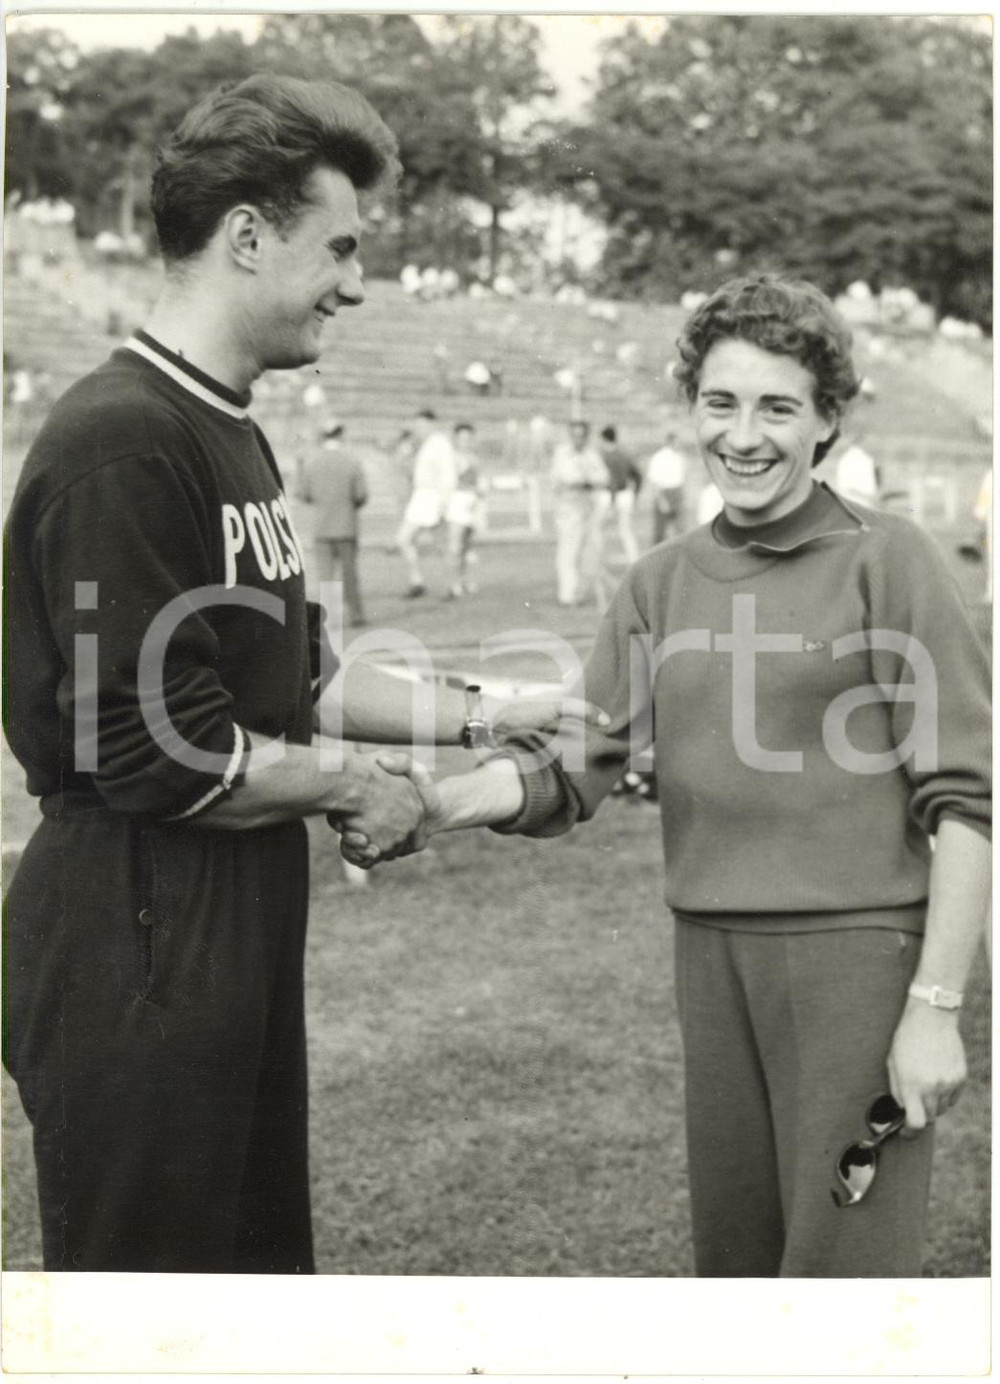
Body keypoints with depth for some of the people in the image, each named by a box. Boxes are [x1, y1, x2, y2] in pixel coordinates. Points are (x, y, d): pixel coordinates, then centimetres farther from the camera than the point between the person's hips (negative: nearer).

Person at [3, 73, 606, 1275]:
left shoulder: (230, 433, 13)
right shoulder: (122, 440, -19)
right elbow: (158, 753, -23)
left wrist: (479, 718, 15)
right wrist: (350, 787, -9)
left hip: (239, 946, 10)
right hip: (134, 956, -10)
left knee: (262, 1254, 18)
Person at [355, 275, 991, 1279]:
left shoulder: (886, 563, -5)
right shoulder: (662, 582, 9)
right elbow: (576, 769, 3)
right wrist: (447, 803, -15)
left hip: (857, 947, -5)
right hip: (712, 952, 5)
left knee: (840, 1261, -1)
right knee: (732, 1252, 13)